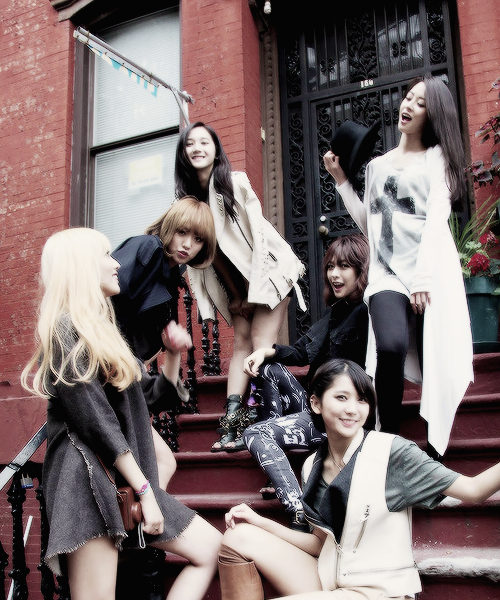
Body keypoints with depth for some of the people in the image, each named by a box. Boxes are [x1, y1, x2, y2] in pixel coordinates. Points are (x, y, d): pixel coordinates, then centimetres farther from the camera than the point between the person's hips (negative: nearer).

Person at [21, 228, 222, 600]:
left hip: (125, 476, 9)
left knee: (212, 548, 7)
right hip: (87, 478, -9)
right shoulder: (66, 326, -9)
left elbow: (152, 395, 26)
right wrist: (144, 490, -15)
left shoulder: (103, 330, 19)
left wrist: (174, 353, 10)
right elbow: (96, 423, -16)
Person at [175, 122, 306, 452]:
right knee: (241, 343, -1)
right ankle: (231, 421, -7)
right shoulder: (187, 196, 0)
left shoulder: (235, 182, -15)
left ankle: (255, 421, -12)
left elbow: (257, 233, -17)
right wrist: (235, 295, -1)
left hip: (268, 269, -5)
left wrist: (253, 290, -18)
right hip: (238, 283, 5)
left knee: (261, 343, -13)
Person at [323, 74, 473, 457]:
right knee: (391, 347, -26)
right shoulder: (377, 164, 24)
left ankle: (435, 455, 2)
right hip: (388, 272, 2)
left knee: (435, 365, -8)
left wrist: (423, 277, -14)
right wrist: (342, 181, 19)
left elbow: (437, 216, -2)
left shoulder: (438, 156, 12)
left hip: (433, 272, -1)